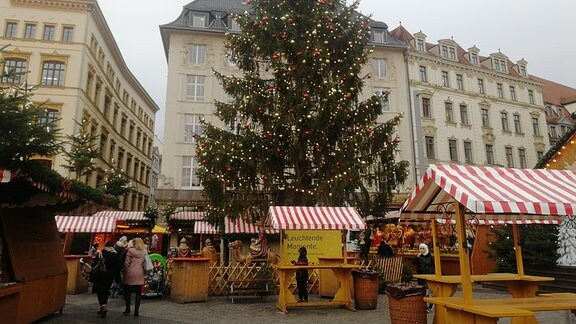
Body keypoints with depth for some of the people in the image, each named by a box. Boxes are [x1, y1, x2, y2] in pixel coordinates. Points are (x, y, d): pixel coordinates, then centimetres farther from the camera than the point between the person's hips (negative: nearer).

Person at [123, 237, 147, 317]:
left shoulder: (130, 251, -4)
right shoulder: (144, 252, 3)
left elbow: (126, 263, -5)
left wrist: (125, 272, 5)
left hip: (130, 274, -2)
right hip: (140, 275, 2)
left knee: (128, 291, 14)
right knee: (138, 293, 6)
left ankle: (128, 309, 21)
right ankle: (136, 311, 6)